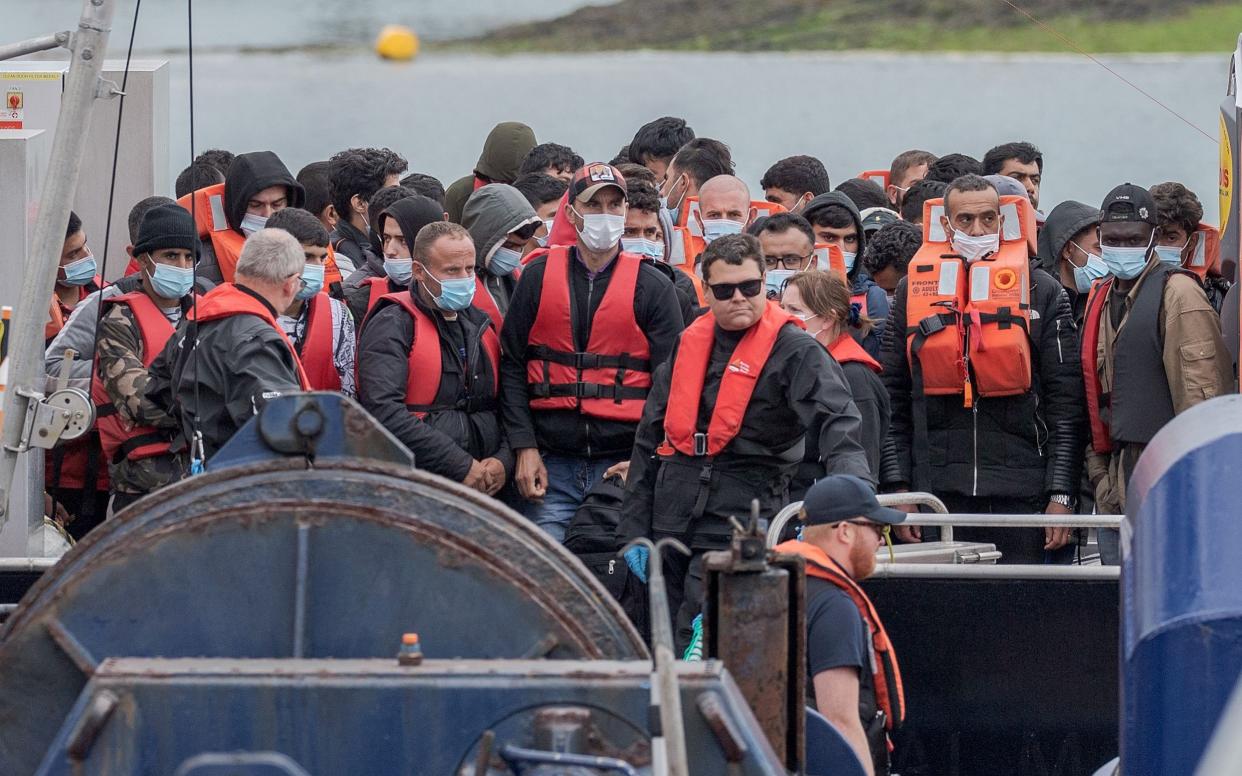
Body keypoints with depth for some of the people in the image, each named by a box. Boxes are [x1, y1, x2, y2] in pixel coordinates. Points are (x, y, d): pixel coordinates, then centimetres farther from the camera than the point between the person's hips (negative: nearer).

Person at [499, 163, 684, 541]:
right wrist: (525, 449, -1)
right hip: (551, 465, 1)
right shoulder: (538, 277, 8)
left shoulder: (652, 286, 5)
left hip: (624, 465, -1)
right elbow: (512, 367, 8)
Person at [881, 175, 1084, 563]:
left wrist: (1061, 495, -5)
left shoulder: (1041, 291, 6)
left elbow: (1065, 403, 3)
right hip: (939, 494, 1)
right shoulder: (914, 290, 10)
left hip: (1021, 492, -1)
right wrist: (899, 488, 2)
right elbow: (893, 397, 11)